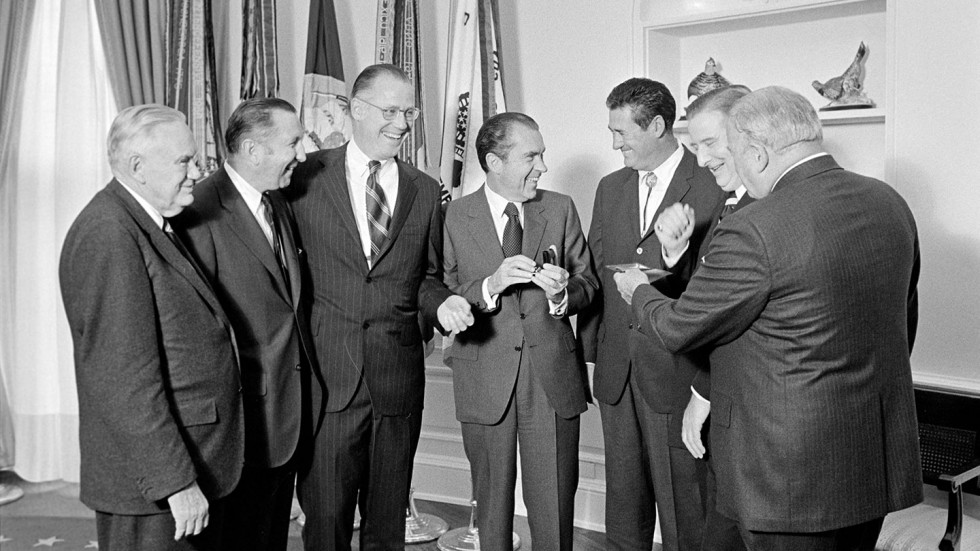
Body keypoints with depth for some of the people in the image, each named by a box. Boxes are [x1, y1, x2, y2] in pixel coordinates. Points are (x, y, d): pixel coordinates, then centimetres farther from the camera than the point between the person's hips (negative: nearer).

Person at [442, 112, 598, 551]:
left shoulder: (560, 209, 4)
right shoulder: (456, 215, -2)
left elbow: (588, 282, 6)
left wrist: (562, 293, -15)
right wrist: (490, 285, -23)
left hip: (552, 376, 1)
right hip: (485, 380, -1)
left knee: (554, 505, 8)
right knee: (491, 499, 15)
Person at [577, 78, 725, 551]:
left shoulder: (714, 187, -8)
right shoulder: (610, 189, 12)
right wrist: (590, 348, 8)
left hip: (678, 372, -5)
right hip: (616, 371, 6)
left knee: (684, 507, 4)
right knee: (623, 502, 15)